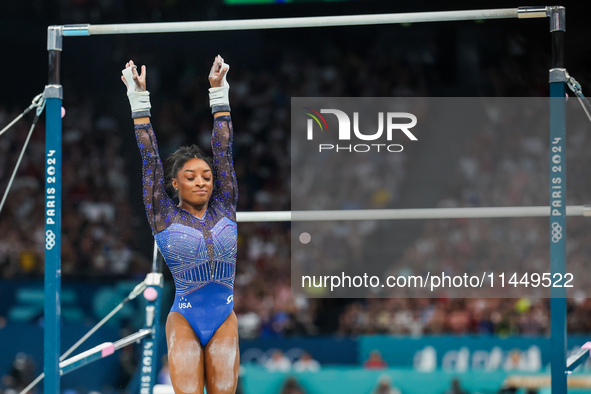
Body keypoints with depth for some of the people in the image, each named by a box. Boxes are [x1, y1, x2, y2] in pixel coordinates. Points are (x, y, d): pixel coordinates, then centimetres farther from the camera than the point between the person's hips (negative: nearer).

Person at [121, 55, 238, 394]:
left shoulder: (224, 209, 9)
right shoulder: (165, 217, 3)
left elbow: (224, 152, 8)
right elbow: (151, 160, 3)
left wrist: (219, 93, 7)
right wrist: (139, 101, 2)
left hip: (225, 318, 2)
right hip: (184, 319, -2)